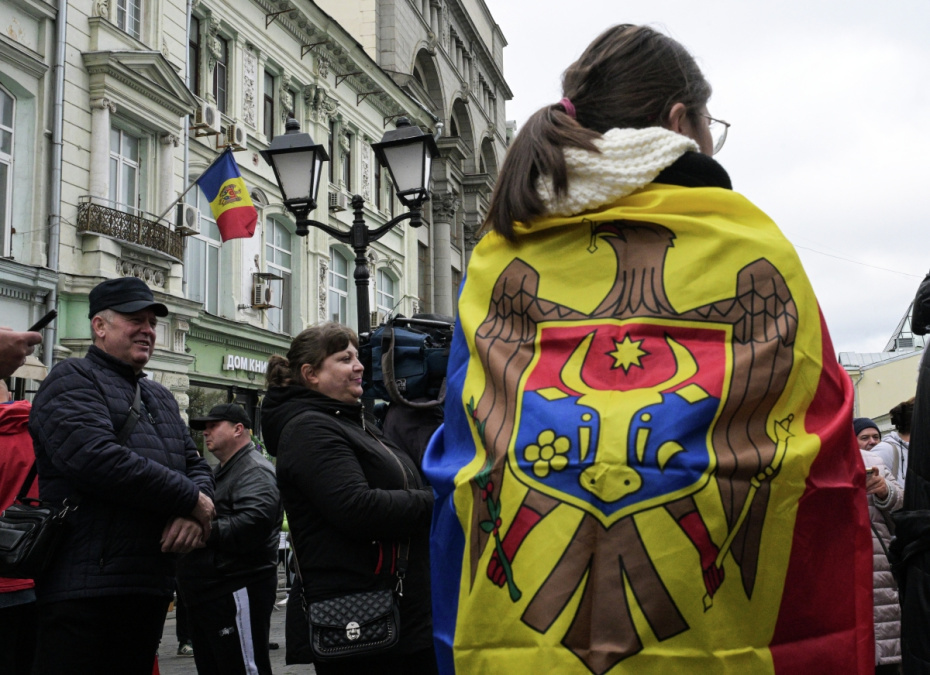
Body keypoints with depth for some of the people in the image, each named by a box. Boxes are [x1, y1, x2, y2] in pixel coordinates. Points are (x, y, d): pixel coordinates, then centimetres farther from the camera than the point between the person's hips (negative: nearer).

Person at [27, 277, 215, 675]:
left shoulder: (160, 398, 23)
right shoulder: (72, 381, -4)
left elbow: (197, 466, 18)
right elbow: (98, 460, -21)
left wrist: (195, 513, -7)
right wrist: (190, 499, -14)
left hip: (151, 586, 8)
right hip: (85, 587, -8)